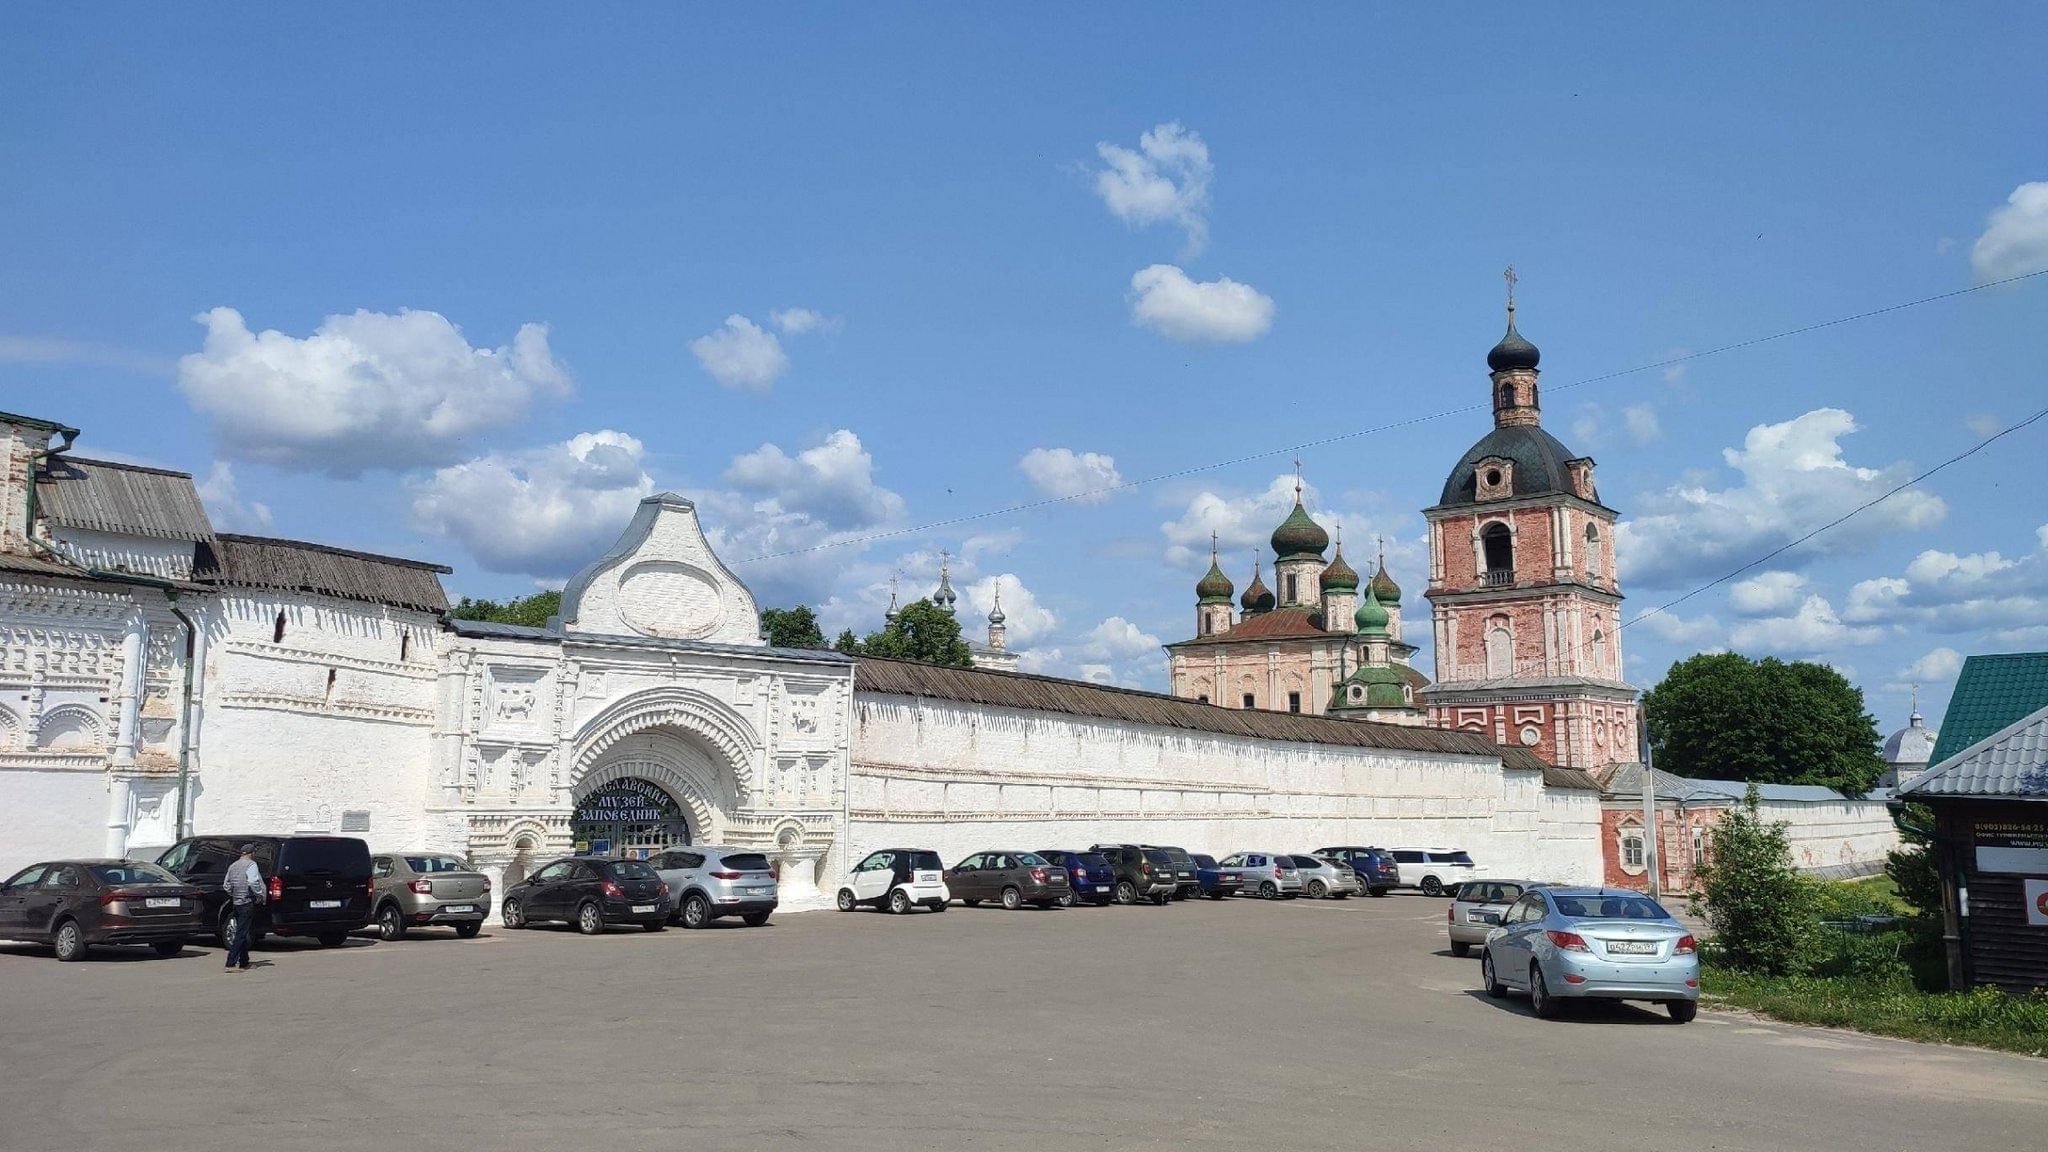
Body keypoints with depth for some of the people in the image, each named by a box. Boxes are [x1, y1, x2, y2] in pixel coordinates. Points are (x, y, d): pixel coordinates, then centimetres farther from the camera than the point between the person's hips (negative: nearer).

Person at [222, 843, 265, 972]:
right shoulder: (251, 865, -10)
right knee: (241, 934, -9)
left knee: (241, 933, 16)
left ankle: (244, 963, 22)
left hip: (236, 902, 8)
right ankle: (231, 963, -15)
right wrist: (259, 894, -10)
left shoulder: (233, 866, 15)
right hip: (247, 902, -8)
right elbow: (253, 883, -22)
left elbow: (226, 885, 17)